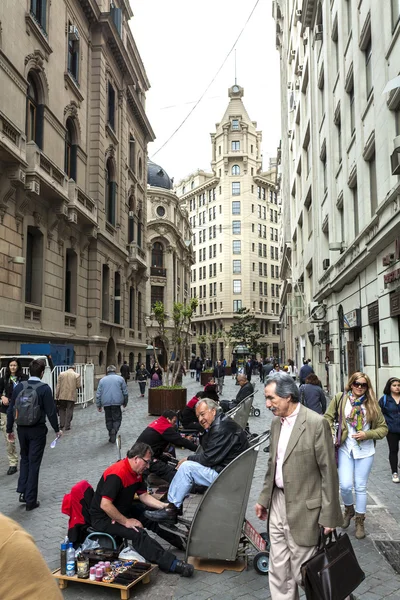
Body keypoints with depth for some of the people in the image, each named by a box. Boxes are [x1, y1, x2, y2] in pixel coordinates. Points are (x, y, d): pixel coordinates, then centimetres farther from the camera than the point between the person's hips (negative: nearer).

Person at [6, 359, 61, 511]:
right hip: (37, 430, -4)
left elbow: (11, 410, 3)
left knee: (25, 459, 24)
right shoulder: (45, 388, -13)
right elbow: (51, 411, -12)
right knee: (34, 463, 5)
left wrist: (9, 429, 14)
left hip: (22, 429, 4)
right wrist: (56, 429, 2)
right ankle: (31, 500, 10)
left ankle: (22, 491, 18)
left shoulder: (19, 386, -1)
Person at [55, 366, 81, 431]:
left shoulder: (61, 374, 3)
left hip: (62, 396, 2)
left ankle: (62, 425, 14)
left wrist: (57, 396, 4)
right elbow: (78, 386, -4)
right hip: (71, 396, -2)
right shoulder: (77, 375, -3)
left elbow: (58, 386, 1)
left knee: (62, 410, 15)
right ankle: (67, 426, 6)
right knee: (69, 411, 6)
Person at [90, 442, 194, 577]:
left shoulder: (136, 472, 2)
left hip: (124, 510, 10)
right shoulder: (116, 474, -28)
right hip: (103, 518, -10)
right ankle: (171, 564, -32)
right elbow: (105, 505, -31)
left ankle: (181, 541, 10)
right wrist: (126, 522, -25)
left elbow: (144, 496, 9)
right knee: (137, 533, -28)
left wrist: (163, 506, -3)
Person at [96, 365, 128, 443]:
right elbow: (125, 392, 6)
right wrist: (125, 402, 17)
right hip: (117, 402, -2)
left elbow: (98, 394, 8)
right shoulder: (120, 379, 6)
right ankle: (114, 430, -21)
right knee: (117, 418, 5)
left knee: (109, 419, 13)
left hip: (106, 403, 2)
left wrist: (98, 405, 12)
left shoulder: (102, 380, 10)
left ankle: (111, 437, 14)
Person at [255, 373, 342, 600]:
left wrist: (329, 515, -12)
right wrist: (264, 499, 16)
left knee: (302, 571, 3)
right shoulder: (276, 422, 6)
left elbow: (328, 471, -14)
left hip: (303, 507, -7)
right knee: (279, 570, 14)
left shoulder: (316, 423, -16)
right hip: (278, 504, 7)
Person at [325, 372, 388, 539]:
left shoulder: (372, 404, -1)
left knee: (360, 487, 8)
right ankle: (349, 509, 28)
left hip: (365, 451, 1)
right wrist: (330, 432, -14)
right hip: (345, 449, -1)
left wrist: (367, 434, -12)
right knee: (345, 486, -6)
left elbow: (383, 428, 3)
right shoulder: (340, 398, -3)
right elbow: (328, 417, 3)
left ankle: (360, 521, 28)